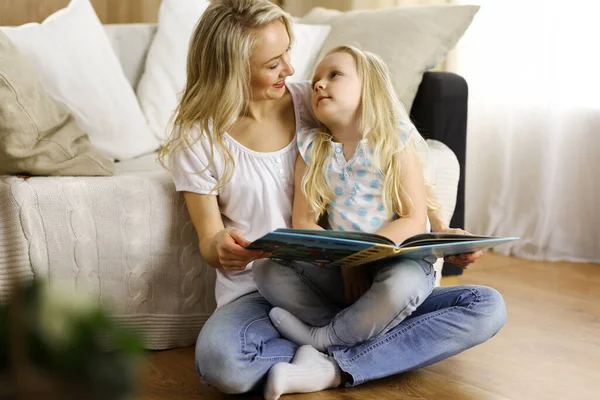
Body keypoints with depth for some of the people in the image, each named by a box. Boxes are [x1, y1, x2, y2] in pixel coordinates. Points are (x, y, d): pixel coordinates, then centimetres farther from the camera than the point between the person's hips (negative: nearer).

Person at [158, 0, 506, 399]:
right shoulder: (198, 140, -4)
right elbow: (209, 240, 0)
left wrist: (442, 231, -5)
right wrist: (221, 249, -25)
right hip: (259, 294, -3)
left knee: (487, 307, -15)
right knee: (218, 358, -40)